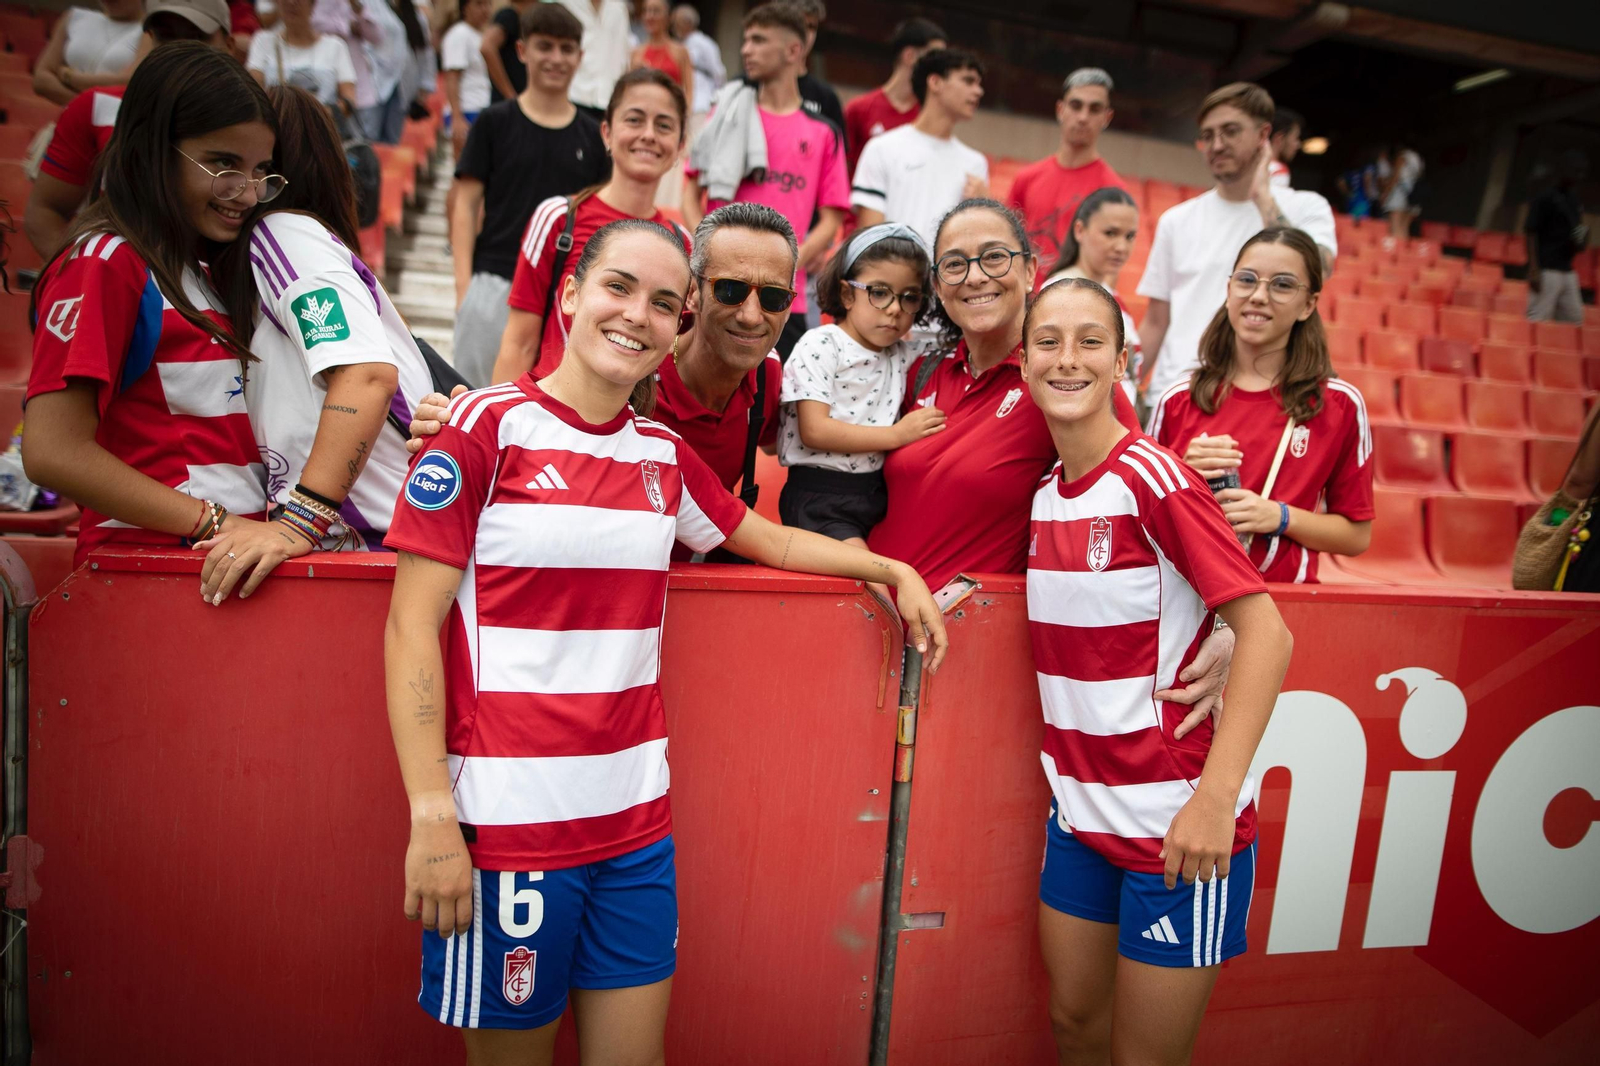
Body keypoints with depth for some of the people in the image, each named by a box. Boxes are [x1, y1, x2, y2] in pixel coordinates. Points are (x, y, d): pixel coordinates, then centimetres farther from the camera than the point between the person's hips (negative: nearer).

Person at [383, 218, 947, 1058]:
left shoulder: (663, 454, 8)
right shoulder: (488, 425, -7)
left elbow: (769, 540, 23)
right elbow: (412, 629, -9)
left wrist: (894, 570, 16)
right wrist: (431, 817, -14)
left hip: (637, 818, 5)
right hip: (507, 826, -5)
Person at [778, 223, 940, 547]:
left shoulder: (903, 355, 9)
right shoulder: (820, 346, -8)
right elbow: (814, 431, -18)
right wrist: (897, 435, -16)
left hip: (878, 493, 7)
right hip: (819, 497, -6)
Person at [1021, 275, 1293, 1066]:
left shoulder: (1153, 476, -15)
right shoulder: (1045, 493, 5)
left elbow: (1266, 631, -20)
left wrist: (1215, 797, -24)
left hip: (1178, 823, -6)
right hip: (1080, 812, 6)